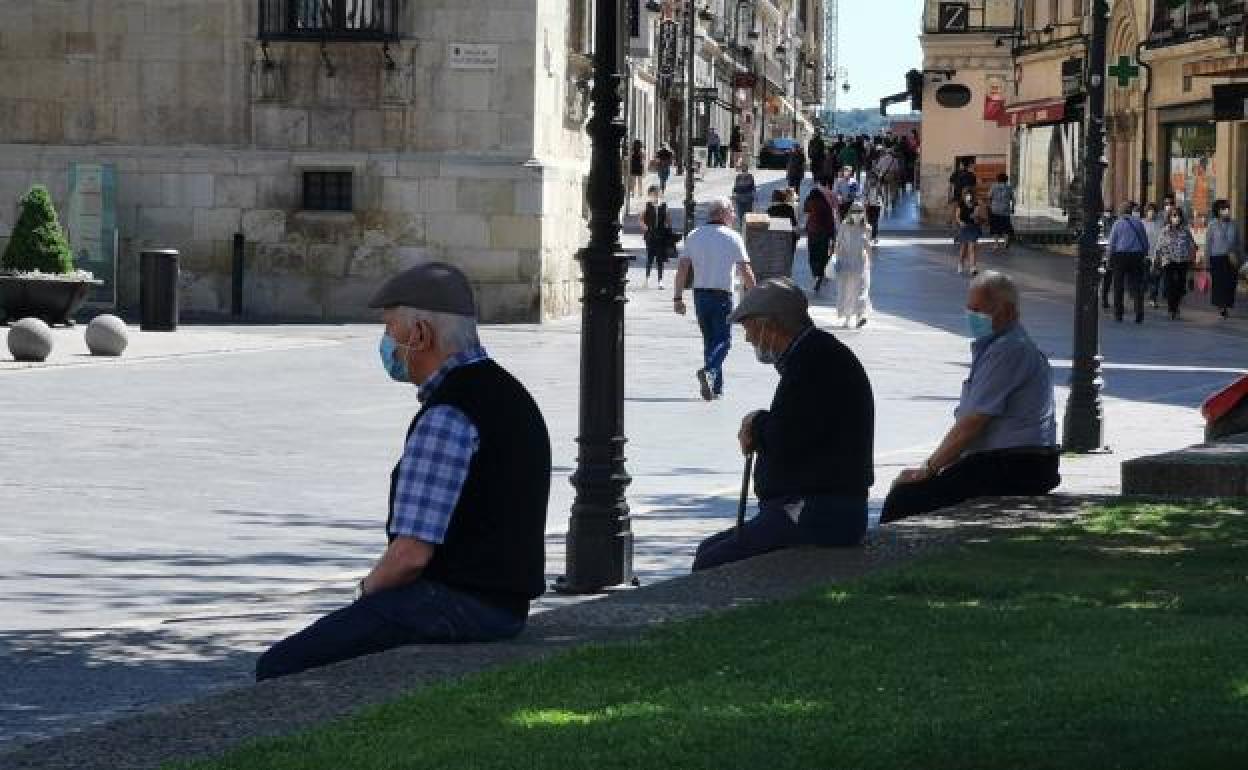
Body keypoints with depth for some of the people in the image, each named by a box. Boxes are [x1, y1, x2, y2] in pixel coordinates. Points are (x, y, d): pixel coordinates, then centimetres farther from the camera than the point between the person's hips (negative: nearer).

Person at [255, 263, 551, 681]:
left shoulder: (447, 416, -19)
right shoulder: (505, 389, 14)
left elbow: (412, 553, -22)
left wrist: (369, 587, 0)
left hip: (452, 607, -11)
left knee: (280, 667, -10)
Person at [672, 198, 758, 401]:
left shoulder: (693, 236, 7)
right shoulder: (732, 237, -5)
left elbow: (682, 268, 3)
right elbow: (745, 272, -8)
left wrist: (678, 297, 6)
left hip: (700, 293, 5)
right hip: (722, 294, -4)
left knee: (709, 339, 14)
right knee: (723, 339, -1)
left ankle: (716, 386, 15)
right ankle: (708, 371, -27)